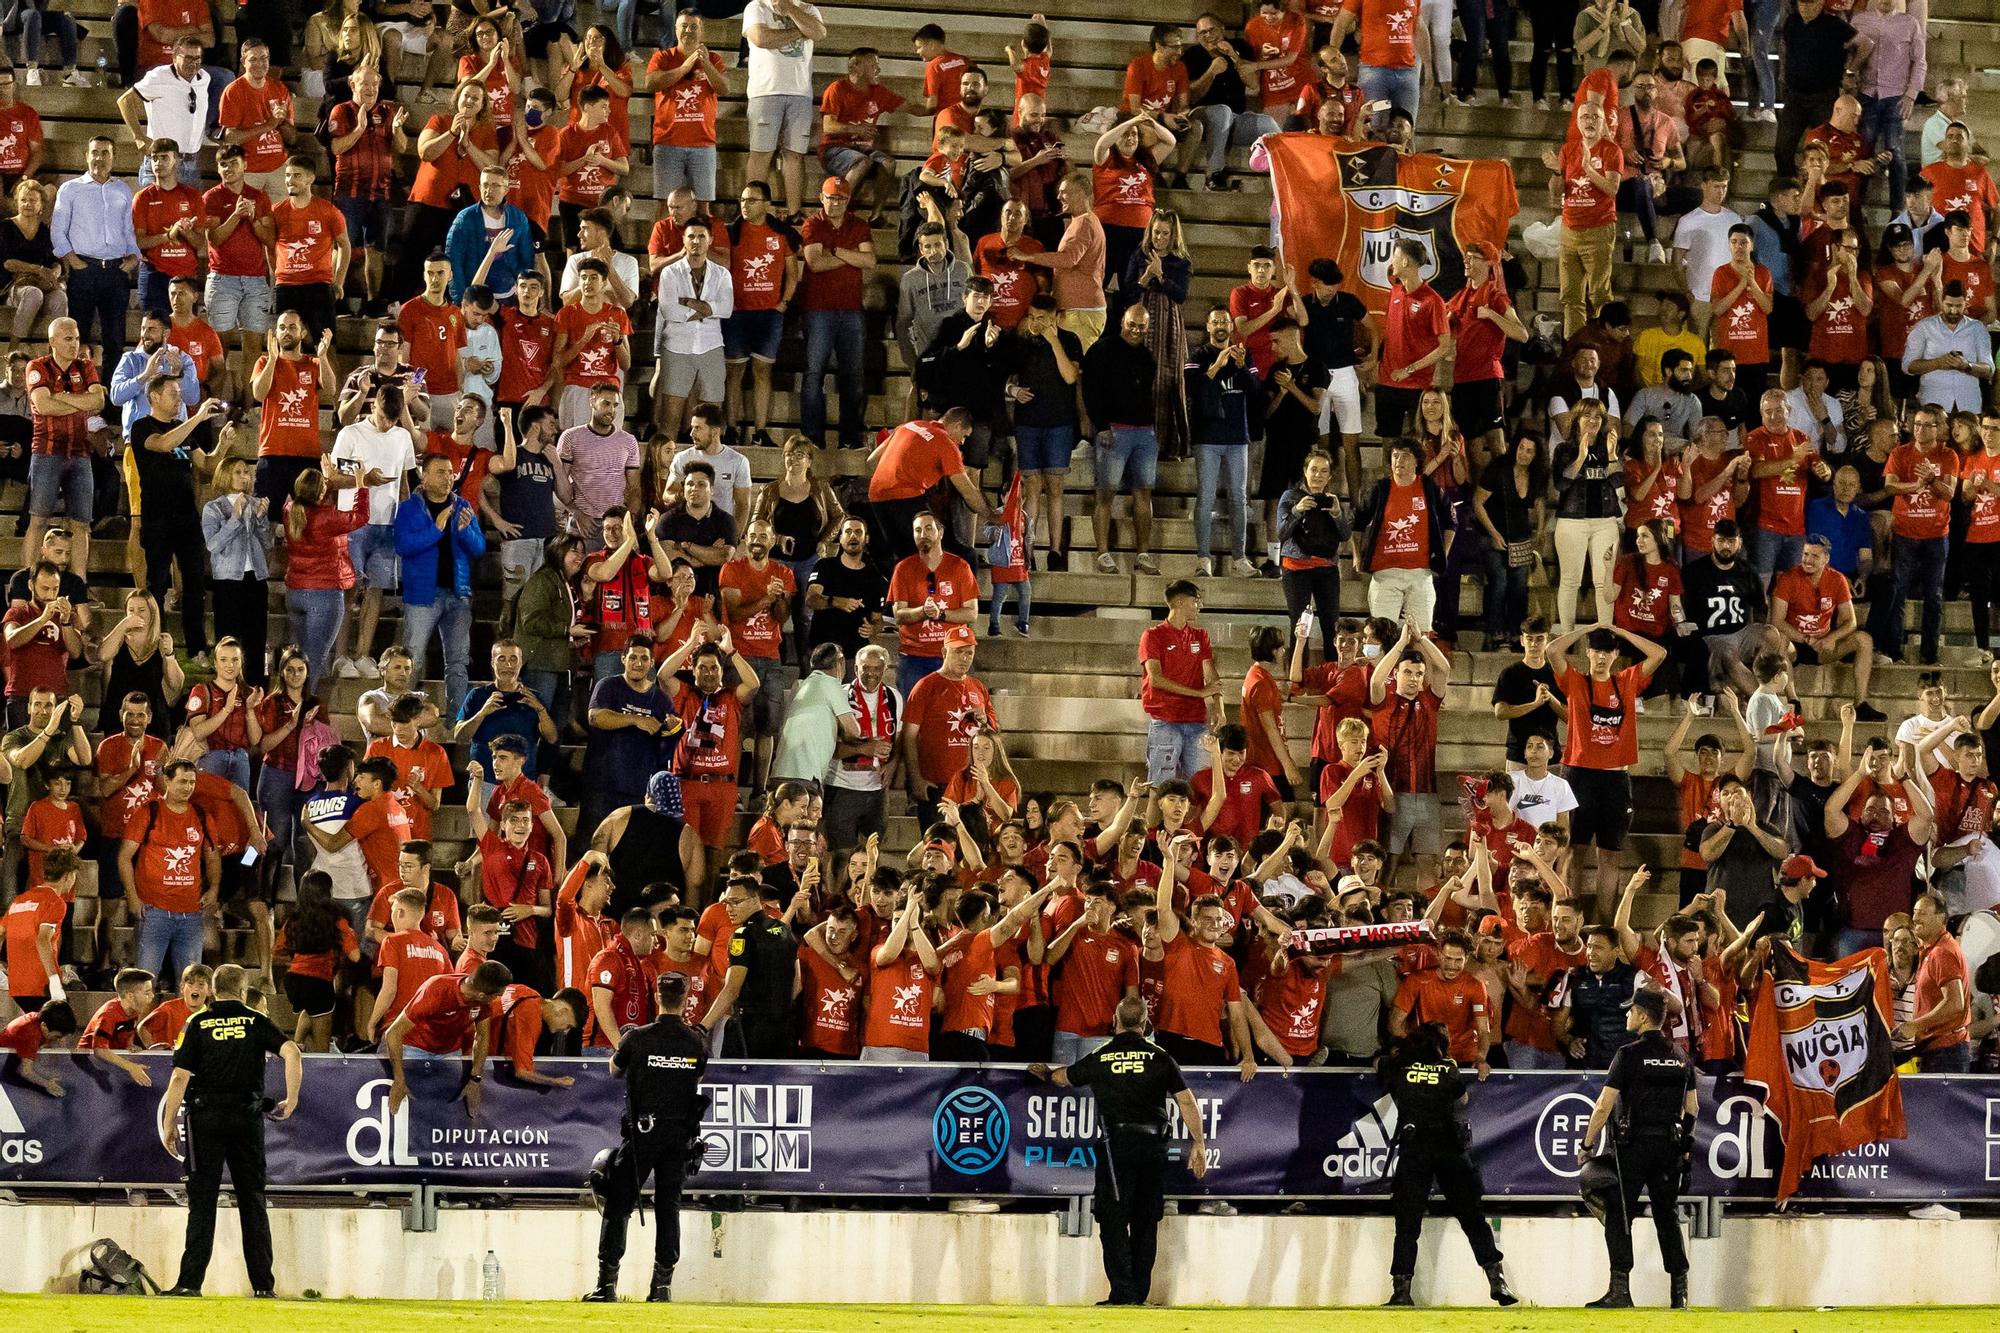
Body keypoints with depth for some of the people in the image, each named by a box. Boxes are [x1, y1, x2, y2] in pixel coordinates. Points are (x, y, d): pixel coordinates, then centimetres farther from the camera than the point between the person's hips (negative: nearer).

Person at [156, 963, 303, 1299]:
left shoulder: (198, 1025, 1)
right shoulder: (256, 1022, 4)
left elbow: (180, 1077, -5)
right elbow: (292, 1052, -11)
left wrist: (168, 1124, -1)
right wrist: (291, 1100, -1)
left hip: (206, 1118, -1)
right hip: (247, 1117, 1)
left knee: (202, 1200, 1)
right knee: (252, 1201, 8)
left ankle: (190, 1281, -5)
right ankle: (263, 1283, 8)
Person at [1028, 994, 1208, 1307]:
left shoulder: (1099, 1058, 5)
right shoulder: (1160, 1058, 6)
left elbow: (1065, 1077, 24)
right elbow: (1186, 1102, 2)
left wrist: (1046, 1072, 47)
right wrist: (1197, 1144, 7)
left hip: (1116, 1144, -2)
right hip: (1153, 1145, 2)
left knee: (1114, 1221, -2)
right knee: (1146, 1222, 10)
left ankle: (1123, 1292, -12)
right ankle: (1139, 1293, 11)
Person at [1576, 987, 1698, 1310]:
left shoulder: (1629, 1054, -9)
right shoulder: (1681, 1058, 9)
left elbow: (1604, 1106, -12)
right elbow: (1692, 1108, 14)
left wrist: (1586, 1144, -3)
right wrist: (1685, 1143, 26)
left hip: (1633, 1146, -5)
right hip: (1670, 1148, 5)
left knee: (1618, 1216, 0)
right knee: (1668, 1217, 10)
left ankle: (1620, 1290, -6)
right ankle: (1680, 1291, 7)